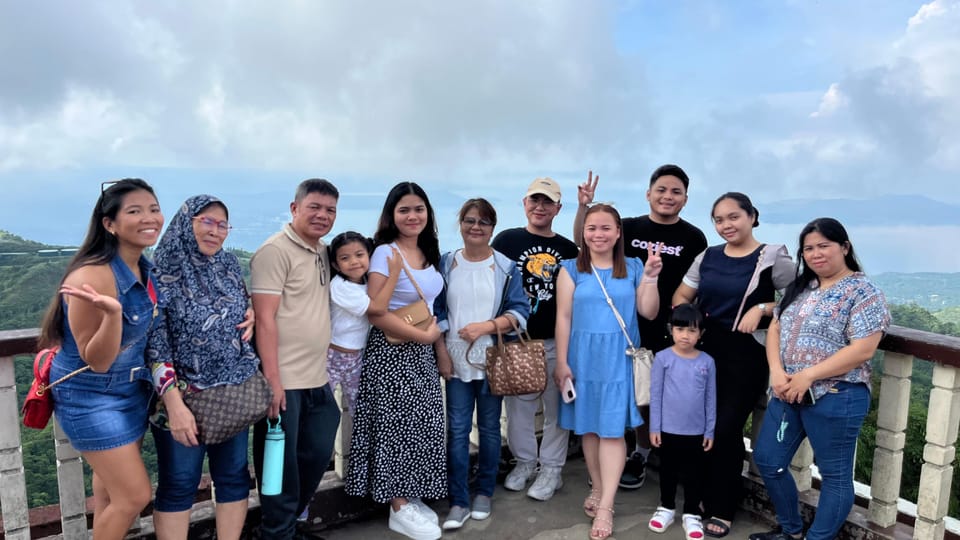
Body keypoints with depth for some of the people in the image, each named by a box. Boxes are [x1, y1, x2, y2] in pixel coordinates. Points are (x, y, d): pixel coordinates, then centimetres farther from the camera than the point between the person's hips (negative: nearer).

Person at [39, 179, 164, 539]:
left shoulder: (147, 270, -4)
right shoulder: (92, 276, -28)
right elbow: (97, 361, -24)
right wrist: (112, 313, -40)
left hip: (133, 389, 8)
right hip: (92, 397, -7)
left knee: (112, 484, 23)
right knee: (135, 495, 0)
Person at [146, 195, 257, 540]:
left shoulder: (230, 266, 5)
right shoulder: (163, 271, -11)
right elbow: (154, 345, -15)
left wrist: (252, 315, -3)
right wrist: (175, 405, -21)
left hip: (234, 394, 5)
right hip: (183, 397, -5)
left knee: (234, 478, 14)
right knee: (178, 486, 10)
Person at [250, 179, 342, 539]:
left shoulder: (324, 252, 12)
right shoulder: (275, 251, -12)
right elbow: (265, 318, -17)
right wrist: (272, 379, -20)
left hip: (318, 381, 8)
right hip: (283, 383, -8)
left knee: (318, 455, 18)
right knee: (282, 466, 6)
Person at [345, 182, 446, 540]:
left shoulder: (429, 254, 8)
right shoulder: (385, 253, -14)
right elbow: (375, 312, -20)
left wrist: (436, 339, 9)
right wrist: (423, 335, -15)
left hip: (422, 353, 7)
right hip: (393, 353, -7)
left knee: (421, 425, 12)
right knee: (397, 426, 1)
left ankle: (411, 498, 27)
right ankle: (398, 510, 14)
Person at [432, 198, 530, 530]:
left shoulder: (506, 267, -1)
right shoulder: (446, 264, 3)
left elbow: (520, 312, -6)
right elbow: (436, 312, 3)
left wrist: (485, 327, -19)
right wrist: (441, 352, -3)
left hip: (493, 360, 0)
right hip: (456, 360, 1)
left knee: (489, 428, 10)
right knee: (457, 430, 2)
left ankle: (484, 493, 27)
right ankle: (458, 502, 11)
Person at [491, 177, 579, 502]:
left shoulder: (568, 249, 8)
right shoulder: (507, 240, 3)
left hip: (556, 341, 1)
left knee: (556, 407, 7)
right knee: (518, 405, 10)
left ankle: (551, 468, 22)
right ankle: (524, 461, 29)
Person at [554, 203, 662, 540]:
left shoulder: (633, 268, 5)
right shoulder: (572, 269, 2)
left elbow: (649, 313, 4)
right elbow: (564, 317, 0)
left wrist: (650, 278, -9)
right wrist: (562, 362, -3)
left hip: (620, 357, 0)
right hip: (584, 357, 1)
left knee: (612, 429, -3)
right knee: (588, 427, 10)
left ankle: (606, 506, 2)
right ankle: (597, 489, 29)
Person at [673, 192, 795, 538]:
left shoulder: (772, 257, -6)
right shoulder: (707, 257, 8)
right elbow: (681, 296, 13)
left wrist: (762, 309, -17)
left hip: (747, 355, -5)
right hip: (705, 350, 5)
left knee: (726, 429, -2)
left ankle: (723, 510, 16)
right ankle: (706, 499, 29)